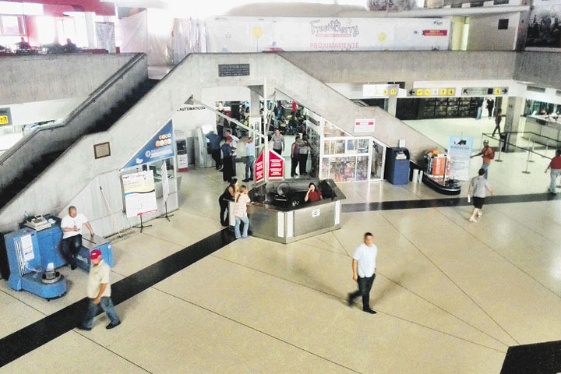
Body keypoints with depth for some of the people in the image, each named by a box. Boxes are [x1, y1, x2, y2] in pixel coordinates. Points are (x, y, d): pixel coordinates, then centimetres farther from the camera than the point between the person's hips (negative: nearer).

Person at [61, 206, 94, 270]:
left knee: (77, 245, -34)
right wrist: (73, 229, -21)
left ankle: (73, 256, 0)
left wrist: (91, 231, 3)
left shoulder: (80, 216, 5)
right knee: (64, 250, -25)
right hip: (67, 237, 0)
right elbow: (63, 229, -10)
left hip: (77, 235, 0)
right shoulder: (65, 219, -2)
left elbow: (86, 223, 10)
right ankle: (73, 262, 0)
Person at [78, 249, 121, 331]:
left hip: (102, 294, -7)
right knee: (91, 309, 23)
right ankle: (87, 325, 41)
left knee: (107, 308, 15)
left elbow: (104, 284, -29)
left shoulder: (104, 268, -32)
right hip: (93, 293, 8)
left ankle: (115, 321, 39)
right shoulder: (93, 264, -5)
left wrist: (98, 297, -27)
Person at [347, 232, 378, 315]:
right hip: (362, 275, -6)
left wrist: (374, 269, 17)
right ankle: (351, 297, 33)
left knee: (367, 291, 17)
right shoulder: (360, 249, -24)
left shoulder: (374, 247, -4)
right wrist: (354, 274, -16)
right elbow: (354, 261, -17)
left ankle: (366, 307, 32)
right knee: (362, 292, 5)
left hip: (371, 274, 6)